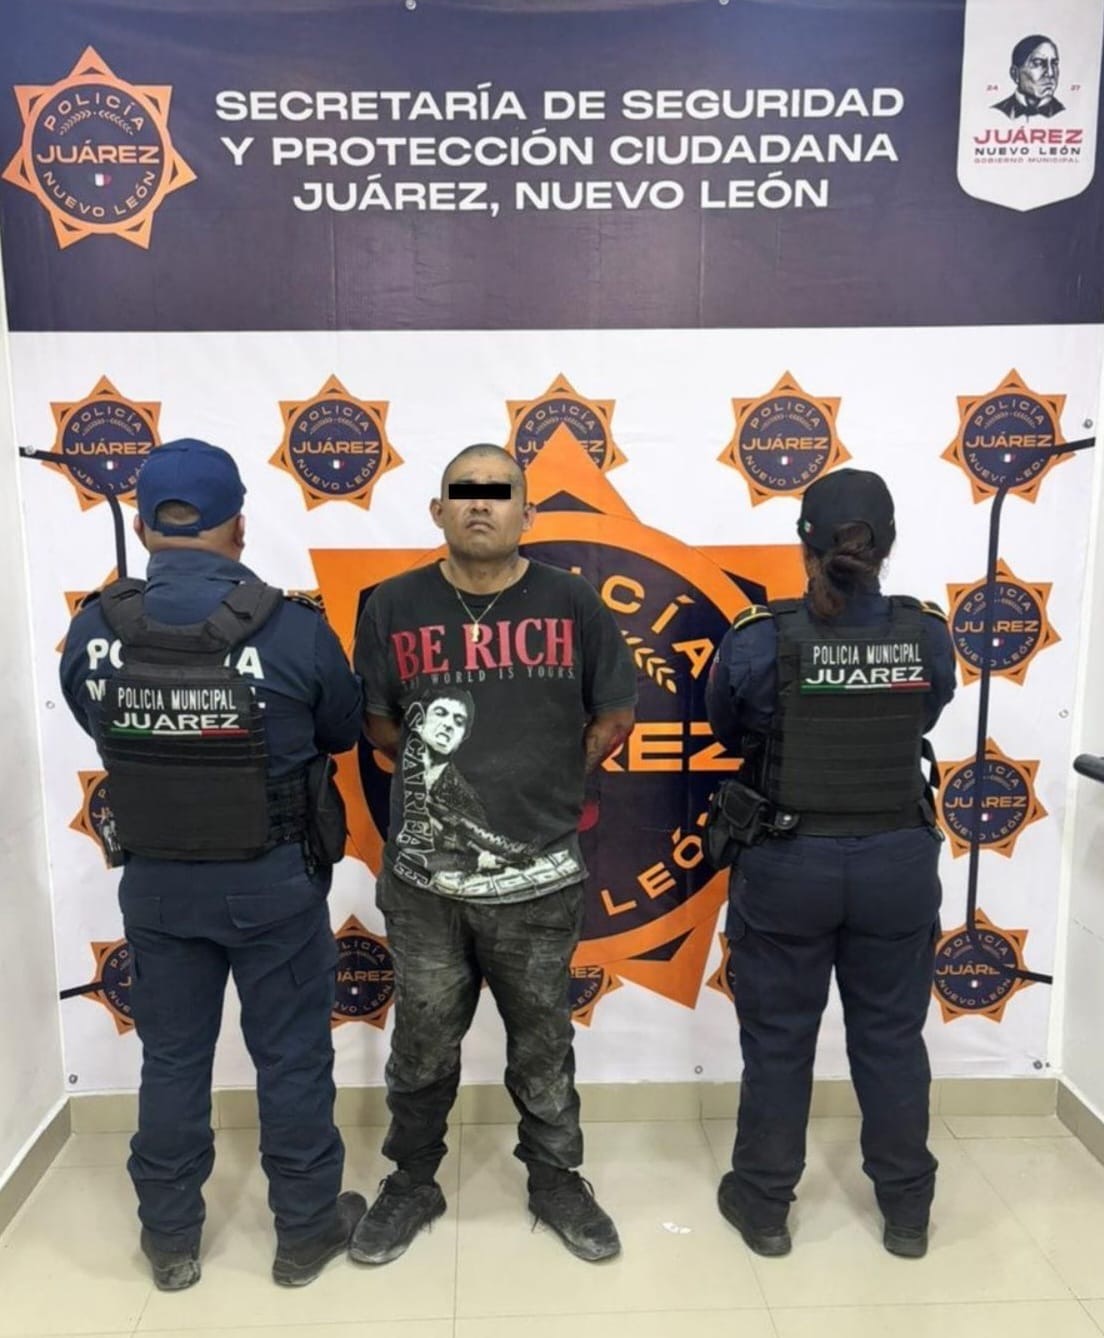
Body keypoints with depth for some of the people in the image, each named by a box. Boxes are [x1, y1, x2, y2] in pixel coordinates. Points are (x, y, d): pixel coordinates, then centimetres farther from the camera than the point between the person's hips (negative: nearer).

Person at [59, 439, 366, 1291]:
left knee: (171, 1059, 20)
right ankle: (305, 1230, 32)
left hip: (154, 880, 3)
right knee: (291, 1058, 15)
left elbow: (102, 733, 6)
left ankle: (171, 1241, 37)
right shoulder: (293, 630, -19)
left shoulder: (91, 634, -10)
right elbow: (343, 735, -3)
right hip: (272, 880, -3)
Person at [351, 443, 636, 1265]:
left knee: (543, 1047, 19)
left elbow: (616, 713, 7)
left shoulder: (573, 605, -4)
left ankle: (557, 1181, 41)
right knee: (422, 1048, 18)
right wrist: (438, 768, 4)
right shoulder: (393, 608, -3)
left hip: (540, 878, 0)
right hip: (424, 879, 1)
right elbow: (375, 722, 9)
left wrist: (554, 779, 4)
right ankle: (412, 1182, 42)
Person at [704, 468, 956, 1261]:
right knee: (892, 1036, 19)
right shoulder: (929, 636, -7)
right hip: (899, 863, 2)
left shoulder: (760, 640, -14)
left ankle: (764, 1205, 30)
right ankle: (908, 1212, 35)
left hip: (787, 864, -2)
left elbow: (726, 731, 2)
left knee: (778, 1038, 15)